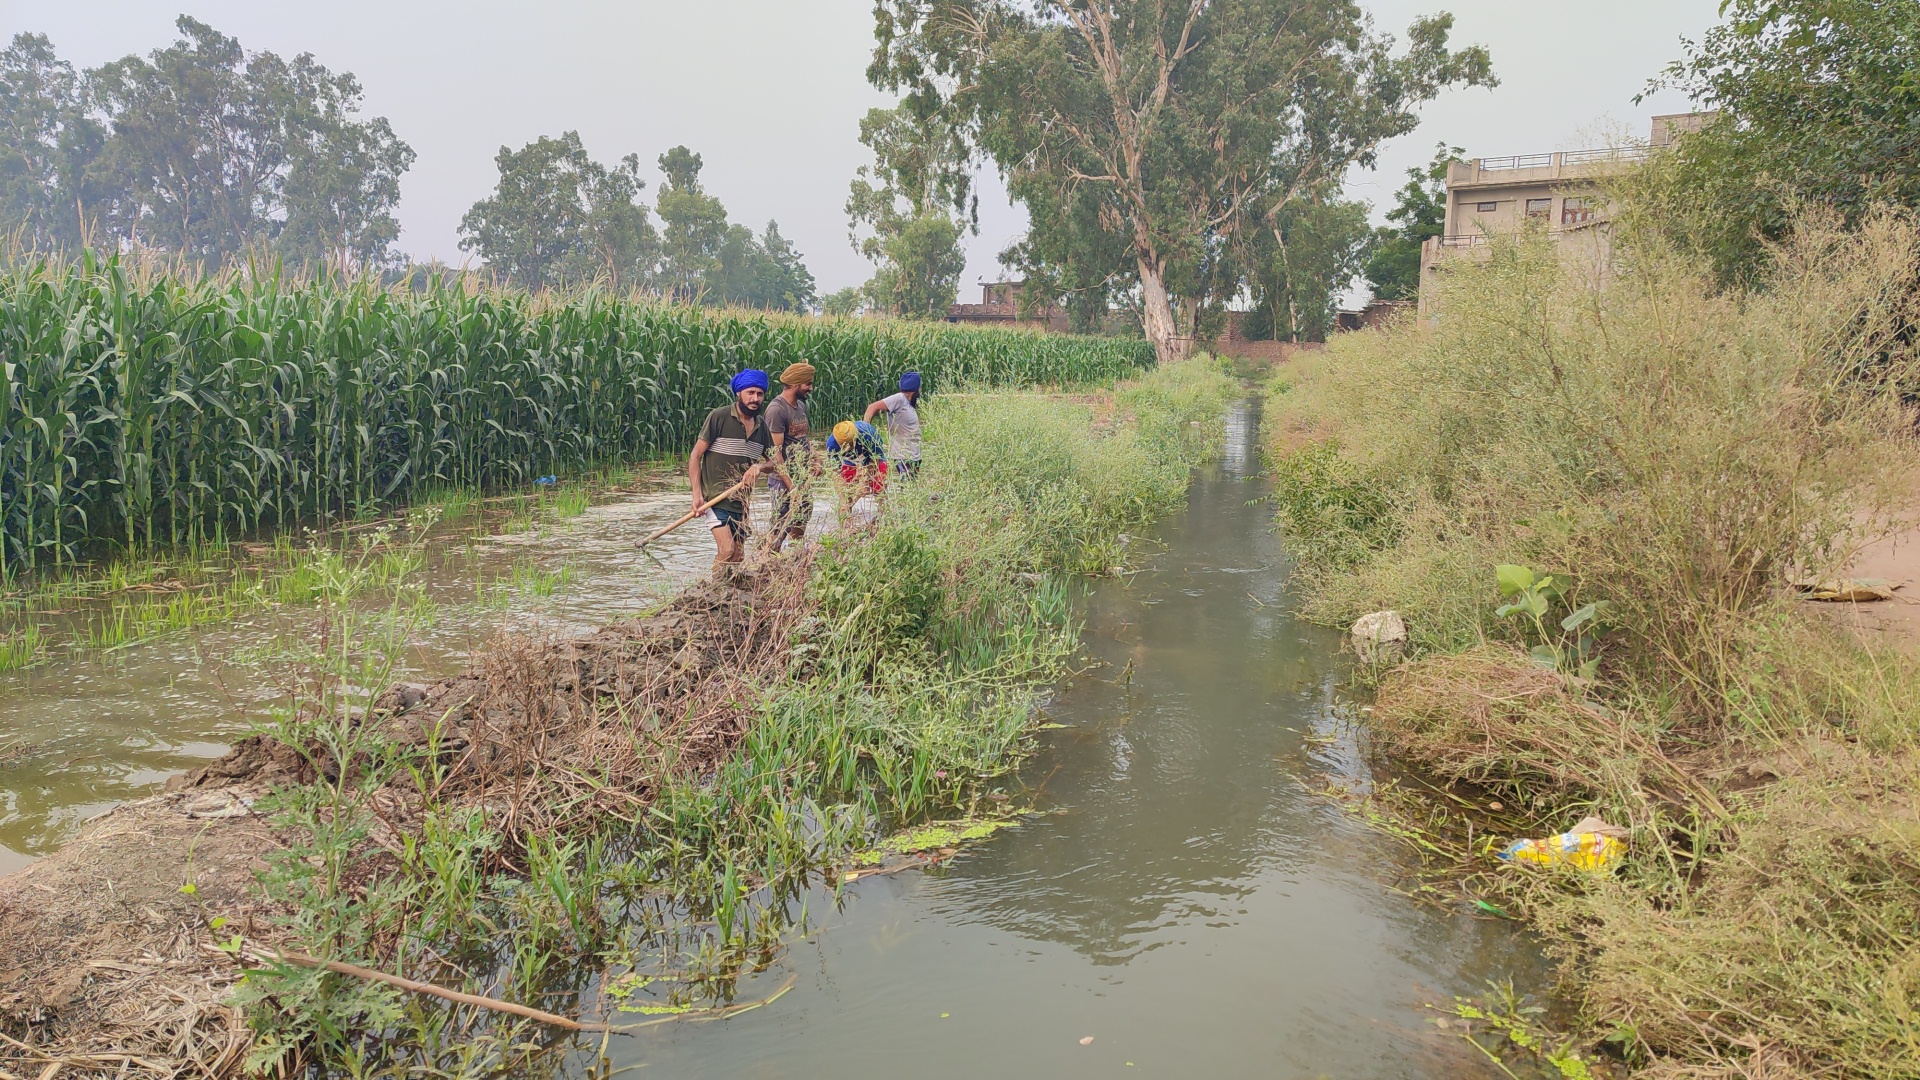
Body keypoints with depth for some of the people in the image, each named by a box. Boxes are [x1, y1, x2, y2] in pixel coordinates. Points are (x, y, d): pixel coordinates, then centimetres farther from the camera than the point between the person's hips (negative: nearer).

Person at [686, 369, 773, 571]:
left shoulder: (761, 427, 8)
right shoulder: (719, 417, -9)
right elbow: (695, 456, -7)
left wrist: (759, 466, -7)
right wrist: (697, 494, -16)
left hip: (742, 503, 6)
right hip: (715, 499, -6)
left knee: (737, 557, 8)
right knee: (726, 550, -21)